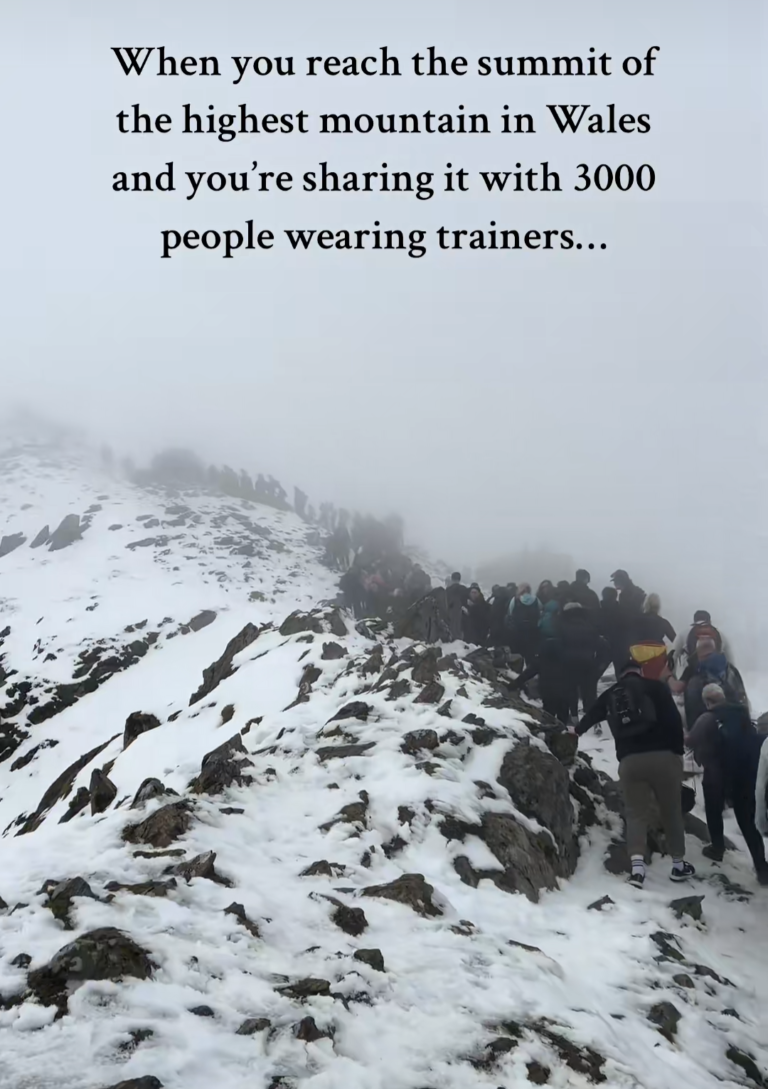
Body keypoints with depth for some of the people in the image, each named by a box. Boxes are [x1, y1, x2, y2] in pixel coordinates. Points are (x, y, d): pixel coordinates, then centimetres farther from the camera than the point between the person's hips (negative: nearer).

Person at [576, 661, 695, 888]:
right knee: (671, 811, 12)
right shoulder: (655, 687, 4)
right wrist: (678, 750, 3)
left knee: (636, 813, 8)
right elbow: (674, 719, -6)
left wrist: (577, 731, 54)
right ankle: (679, 864, 22)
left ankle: (637, 864, -11)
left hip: (629, 761, 2)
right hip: (663, 756, -2)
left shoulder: (609, 695, 16)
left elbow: (591, 715, 34)